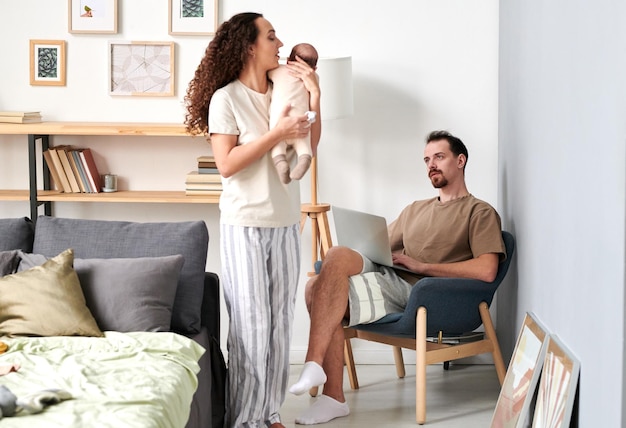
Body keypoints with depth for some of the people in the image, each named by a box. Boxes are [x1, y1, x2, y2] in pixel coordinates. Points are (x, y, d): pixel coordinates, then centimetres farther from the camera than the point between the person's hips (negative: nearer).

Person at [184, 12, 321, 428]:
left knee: (280, 321, 9)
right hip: (245, 225, -6)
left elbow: (308, 147, 8)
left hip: (285, 222, 6)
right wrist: (277, 133, -19)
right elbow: (227, 164, -15)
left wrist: (314, 99, -4)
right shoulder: (226, 98, -10)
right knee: (251, 324, -3)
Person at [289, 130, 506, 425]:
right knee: (319, 287, -24)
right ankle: (333, 398, -25)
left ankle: (314, 365, -32)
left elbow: (486, 271, -9)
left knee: (338, 256, -28)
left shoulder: (480, 212, 7)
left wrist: (421, 266, -10)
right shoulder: (416, 210, 32)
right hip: (387, 278, 7)